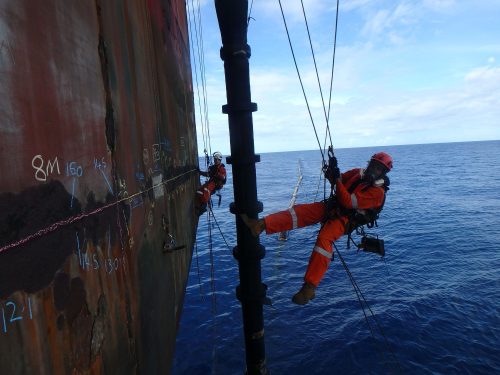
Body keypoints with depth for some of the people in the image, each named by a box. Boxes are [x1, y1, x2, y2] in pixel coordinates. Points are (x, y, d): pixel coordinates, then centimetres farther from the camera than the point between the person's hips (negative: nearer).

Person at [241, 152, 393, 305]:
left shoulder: (378, 192, -10)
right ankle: (261, 224, -32)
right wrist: (332, 168, -5)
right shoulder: (359, 173, 10)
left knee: (324, 238, -33)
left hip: (344, 219, -7)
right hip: (332, 206, 7)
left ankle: (309, 287, -33)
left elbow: (348, 202, -20)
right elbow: (334, 180, 16)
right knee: (300, 210, -17)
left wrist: (337, 179, -23)